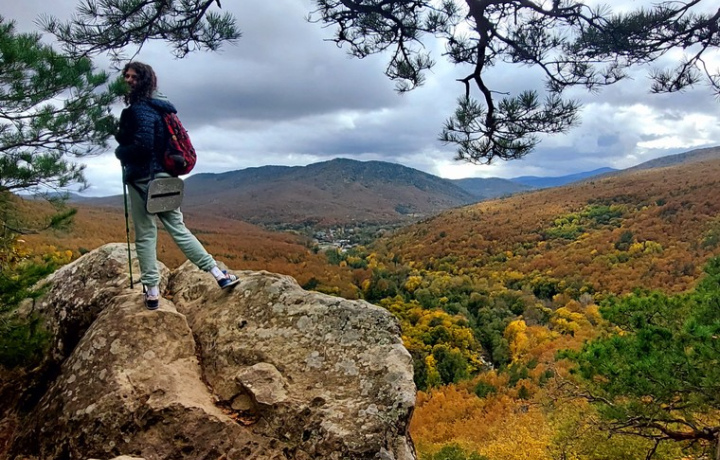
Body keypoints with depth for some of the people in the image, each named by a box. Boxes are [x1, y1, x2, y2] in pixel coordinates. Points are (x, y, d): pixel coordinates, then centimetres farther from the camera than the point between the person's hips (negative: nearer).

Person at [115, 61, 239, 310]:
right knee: (178, 228, 12)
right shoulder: (161, 106, 14)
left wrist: (119, 152, -5)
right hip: (164, 177, 8)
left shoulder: (140, 109, -14)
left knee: (145, 236, 1)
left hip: (144, 179, -8)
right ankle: (218, 273, 6)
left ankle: (152, 291, 7)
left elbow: (141, 146, -23)